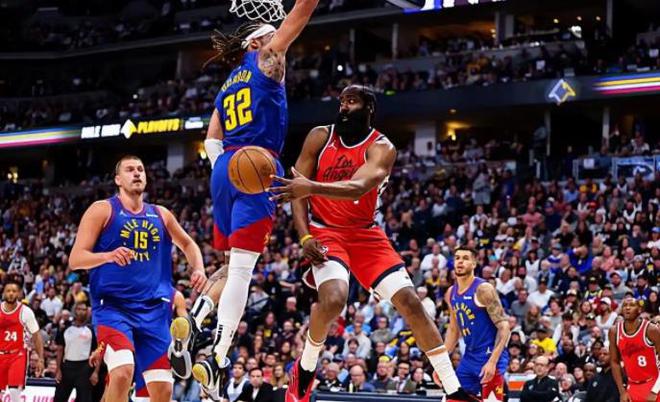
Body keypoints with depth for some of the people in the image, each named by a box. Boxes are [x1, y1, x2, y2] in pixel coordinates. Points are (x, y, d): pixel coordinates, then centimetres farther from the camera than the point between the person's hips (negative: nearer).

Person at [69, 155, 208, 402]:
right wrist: (108, 255, -26)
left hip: (154, 310, 5)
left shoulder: (161, 215, 14)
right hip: (112, 307, -5)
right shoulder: (102, 210, 0)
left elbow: (187, 244, 32)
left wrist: (199, 269, 11)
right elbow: (75, 259, -7)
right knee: (123, 372, -29)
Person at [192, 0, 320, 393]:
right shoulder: (266, 59, 4)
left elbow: (212, 139, 21)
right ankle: (217, 358, -24)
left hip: (226, 168, 8)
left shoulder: (228, 84, 23)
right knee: (242, 267, -14)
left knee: (234, 265, 19)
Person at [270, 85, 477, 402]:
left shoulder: (382, 148, -11)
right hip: (326, 232, -1)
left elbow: (358, 187, -30)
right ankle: (304, 370, -3)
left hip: (365, 235, 1)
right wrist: (305, 237, -16)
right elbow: (296, 189, -2)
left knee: (410, 302, -8)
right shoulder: (320, 137, -3)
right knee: (333, 299, -30)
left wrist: (311, 187, -46)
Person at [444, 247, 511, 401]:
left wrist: (493, 361, -26)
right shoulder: (451, 293, 9)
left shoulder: (483, 289, -14)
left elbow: (504, 326, -18)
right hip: (469, 358, 8)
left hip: (490, 356, -8)